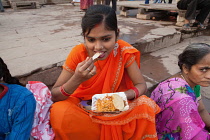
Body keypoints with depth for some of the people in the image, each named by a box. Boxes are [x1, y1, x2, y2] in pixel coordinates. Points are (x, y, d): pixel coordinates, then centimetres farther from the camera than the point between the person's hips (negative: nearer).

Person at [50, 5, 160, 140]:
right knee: (59, 112, -27)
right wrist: (77, 79, -37)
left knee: (145, 107, -24)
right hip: (85, 105, 1)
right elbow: (54, 95, -17)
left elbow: (141, 85, -11)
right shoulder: (78, 53, -19)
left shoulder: (124, 51, -18)